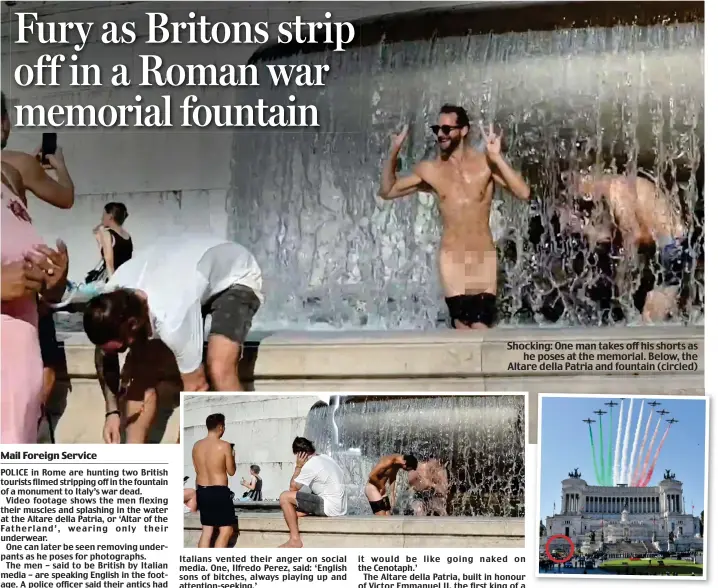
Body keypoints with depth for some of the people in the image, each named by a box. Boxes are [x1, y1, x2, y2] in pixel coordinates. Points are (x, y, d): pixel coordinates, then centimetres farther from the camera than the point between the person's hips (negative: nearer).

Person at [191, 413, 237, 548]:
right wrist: (232, 456, 13)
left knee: (207, 530, 13)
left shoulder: (196, 445, 4)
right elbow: (231, 471, -4)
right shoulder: (224, 446, -13)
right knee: (226, 530, 0)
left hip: (202, 491, 7)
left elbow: (197, 469, 13)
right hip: (219, 492, -7)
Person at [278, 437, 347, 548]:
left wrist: (298, 466, 2)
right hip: (339, 507, 10)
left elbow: (293, 487, -6)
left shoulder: (310, 465, -13)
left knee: (285, 497, -10)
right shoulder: (325, 458, 15)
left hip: (329, 507, -10)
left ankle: (295, 540, -10)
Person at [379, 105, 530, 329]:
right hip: (451, 258, 2)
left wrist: (497, 158, -27)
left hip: (483, 257, -1)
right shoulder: (430, 170, 2)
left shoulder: (485, 163, -6)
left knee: (481, 326, -5)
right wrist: (393, 153, -4)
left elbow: (523, 193, -17)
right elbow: (387, 191, 11)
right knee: (462, 325, 1)